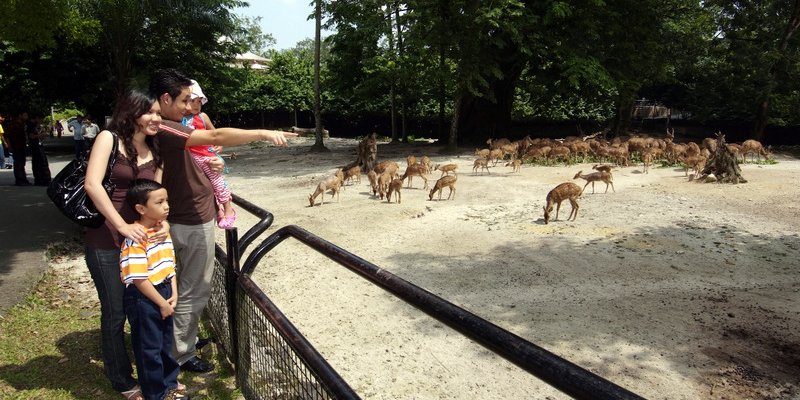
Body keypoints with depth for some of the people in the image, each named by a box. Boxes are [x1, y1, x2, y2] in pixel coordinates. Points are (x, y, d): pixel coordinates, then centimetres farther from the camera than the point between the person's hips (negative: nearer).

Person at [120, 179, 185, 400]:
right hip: (144, 299, -8)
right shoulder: (136, 240, -23)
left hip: (164, 293, 8)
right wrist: (161, 303, -16)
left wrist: (173, 295, 0)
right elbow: (139, 280, -23)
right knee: (149, 348, 9)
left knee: (166, 342, 23)